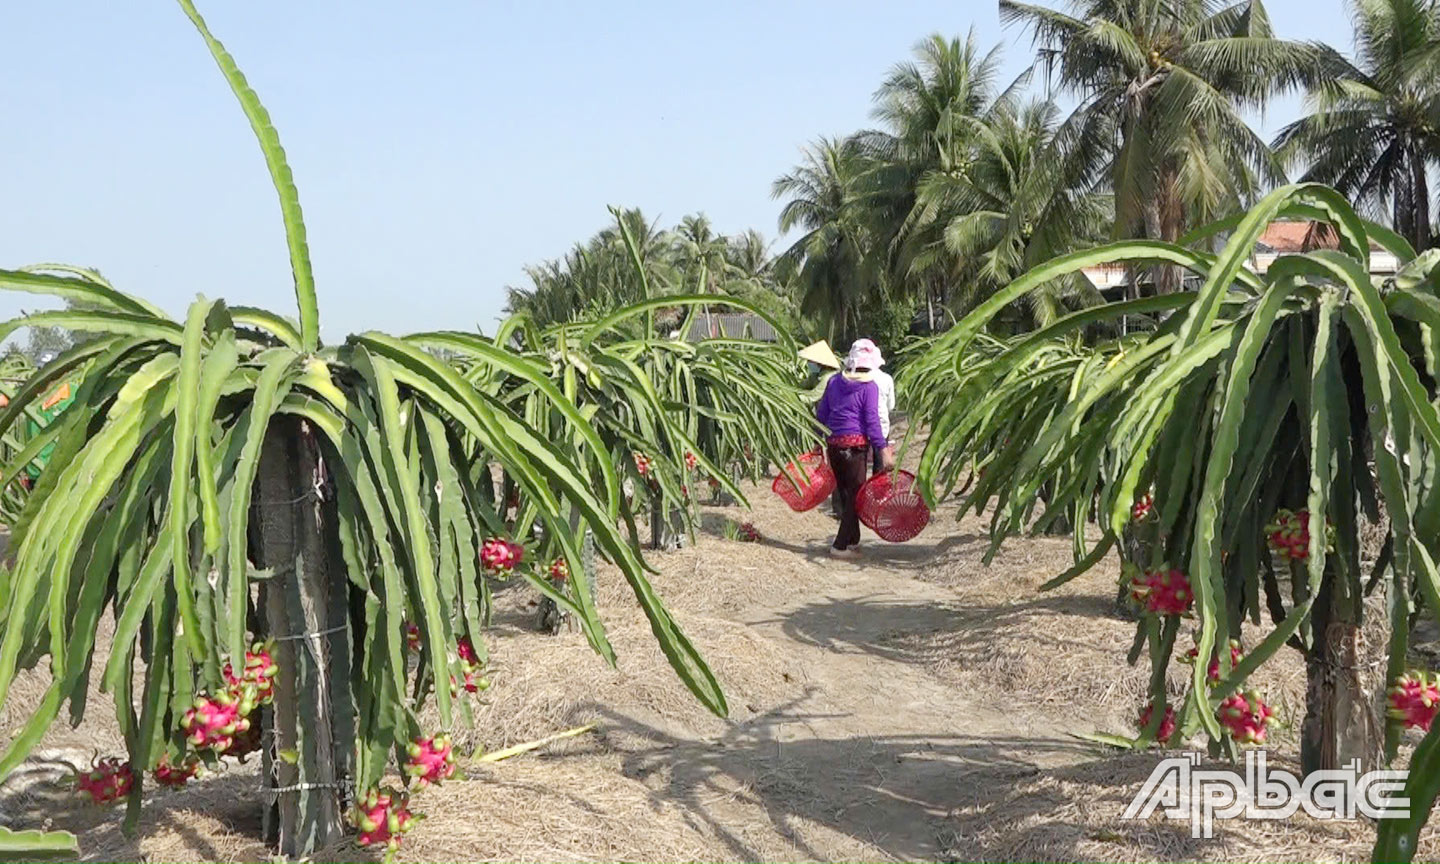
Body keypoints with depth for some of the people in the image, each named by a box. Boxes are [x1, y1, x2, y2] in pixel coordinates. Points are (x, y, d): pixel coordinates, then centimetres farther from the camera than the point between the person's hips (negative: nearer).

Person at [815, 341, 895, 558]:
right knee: (855, 495, 1)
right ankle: (840, 545, -3)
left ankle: (852, 539, 26)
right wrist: (883, 450, -8)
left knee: (845, 494, 16)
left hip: (833, 444, 6)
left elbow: (822, 413, 13)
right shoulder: (869, 387, -6)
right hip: (855, 445, -6)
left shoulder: (834, 381, 10)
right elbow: (872, 421, -10)